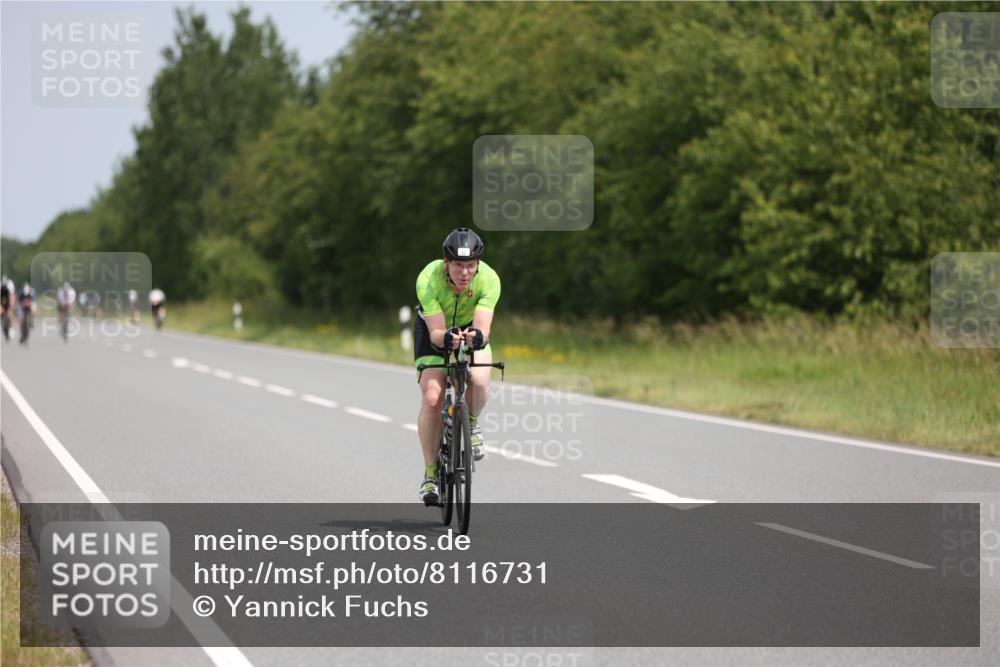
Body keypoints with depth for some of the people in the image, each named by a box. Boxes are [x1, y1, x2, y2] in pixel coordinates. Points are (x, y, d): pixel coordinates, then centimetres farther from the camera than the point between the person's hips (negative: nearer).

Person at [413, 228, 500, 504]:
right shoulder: (428, 279, -33)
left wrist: (478, 336, -62)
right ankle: (431, 473, -1)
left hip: (470, 328, 1)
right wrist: (446, 338, -59)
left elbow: (483, 326, -39)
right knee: (432, 399, -17)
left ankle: (472, 425, 2)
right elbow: (436, 333, -36)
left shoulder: (489, 279, -31)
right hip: (434, 330, -1)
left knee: (479, 380, -30)